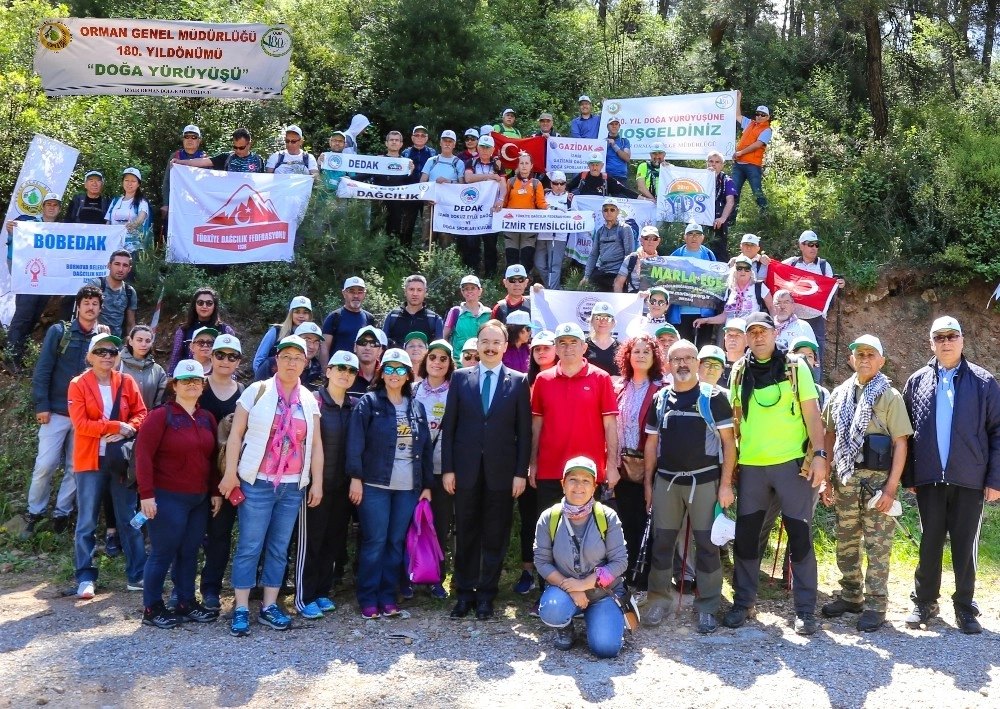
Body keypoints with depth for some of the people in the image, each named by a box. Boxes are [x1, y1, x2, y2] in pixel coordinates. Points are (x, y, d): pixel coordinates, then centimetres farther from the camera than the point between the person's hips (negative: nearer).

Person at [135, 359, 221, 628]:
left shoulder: (207, 418, 9)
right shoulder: (160, 416, -10)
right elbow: (143, 455, -14)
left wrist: (215, 491, 10)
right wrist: (146, 494, -18)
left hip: (200, 498, 6)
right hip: (167, 498, -6)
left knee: (190, 553, 12)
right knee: (163, 553, 1)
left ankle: (187, 603, 23)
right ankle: (152, 609, 12)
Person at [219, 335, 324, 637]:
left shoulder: (309, 401, 8)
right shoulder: (257, 391, -2)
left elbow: (316, 444, 9)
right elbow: (236, 434, -3)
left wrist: (317, 483, 5)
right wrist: (230, 473, -9)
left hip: (293, 487, 4)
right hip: (256, 483, -4)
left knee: (279, 548, 9)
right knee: (249, 546, -1)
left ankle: (269, 607, 18)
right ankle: (241, 610, 6)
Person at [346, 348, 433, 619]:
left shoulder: (417, 407, 13)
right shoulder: (368, 402, 1)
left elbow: (426, 448, 13)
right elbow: (355, 442, -6)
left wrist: (427, 485, 10)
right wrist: (355, 477, -14)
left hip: (408, 487, 4)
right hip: (375, 484, -4)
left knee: (397, 542, 7)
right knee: (374, 542, -2)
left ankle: (388, 597, 16)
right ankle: (368, 599, 7)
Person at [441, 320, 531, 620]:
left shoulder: (518, 381, 3)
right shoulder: (460, 377, 5)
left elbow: (524, 430, 1)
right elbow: (449, 425, 4)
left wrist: (521, 472, -5)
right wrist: (447, 468, -2)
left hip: (501, 470, -1)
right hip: (466, 468, 1)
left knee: (495, 536, 6)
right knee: (466, 534, 8)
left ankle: (486, 596, 17)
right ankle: (464, 593, 19)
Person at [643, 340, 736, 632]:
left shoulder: (713, 397, -2)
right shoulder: (659, 399, 8)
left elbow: (728, 442, -3)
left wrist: (726, 484, -9)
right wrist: (648, 482, 9)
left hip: (704, 481, -3)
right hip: (666, 481, 3)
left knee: (707, 544, 2)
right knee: (661, 542, 7)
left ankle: (707, 608, 12)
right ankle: (658, 600, 19)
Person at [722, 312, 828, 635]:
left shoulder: (795, 368, 0)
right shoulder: (739, 372, 8)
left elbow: (812, 414, -2)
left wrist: (819, 455, -10)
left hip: (792, 462, -3)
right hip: (750, 465, 3)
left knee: (800, 535, 2)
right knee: (745, 535, 8)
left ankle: (805, 609, 12)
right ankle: (743, 602, 22)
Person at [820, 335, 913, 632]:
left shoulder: (890, 396, -4)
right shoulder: (840, 394, 9)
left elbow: (900, 443, -7)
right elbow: (830, 438, 13)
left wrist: (891, 487, -13)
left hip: (878, 479, -5)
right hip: (844, 479, 5)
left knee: (877, 546, 1)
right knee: (846, 543, 13)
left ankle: (875, 605, 10)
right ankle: (851, 596, 27)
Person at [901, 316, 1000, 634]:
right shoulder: (917, 381, 5)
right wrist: (907, 476, -1)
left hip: (969, 479, -1)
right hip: (929, 478, 1)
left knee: (965, 545, 8)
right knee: (929, 543, 10)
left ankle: (965, 606, 20)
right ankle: (925, 601, 22)